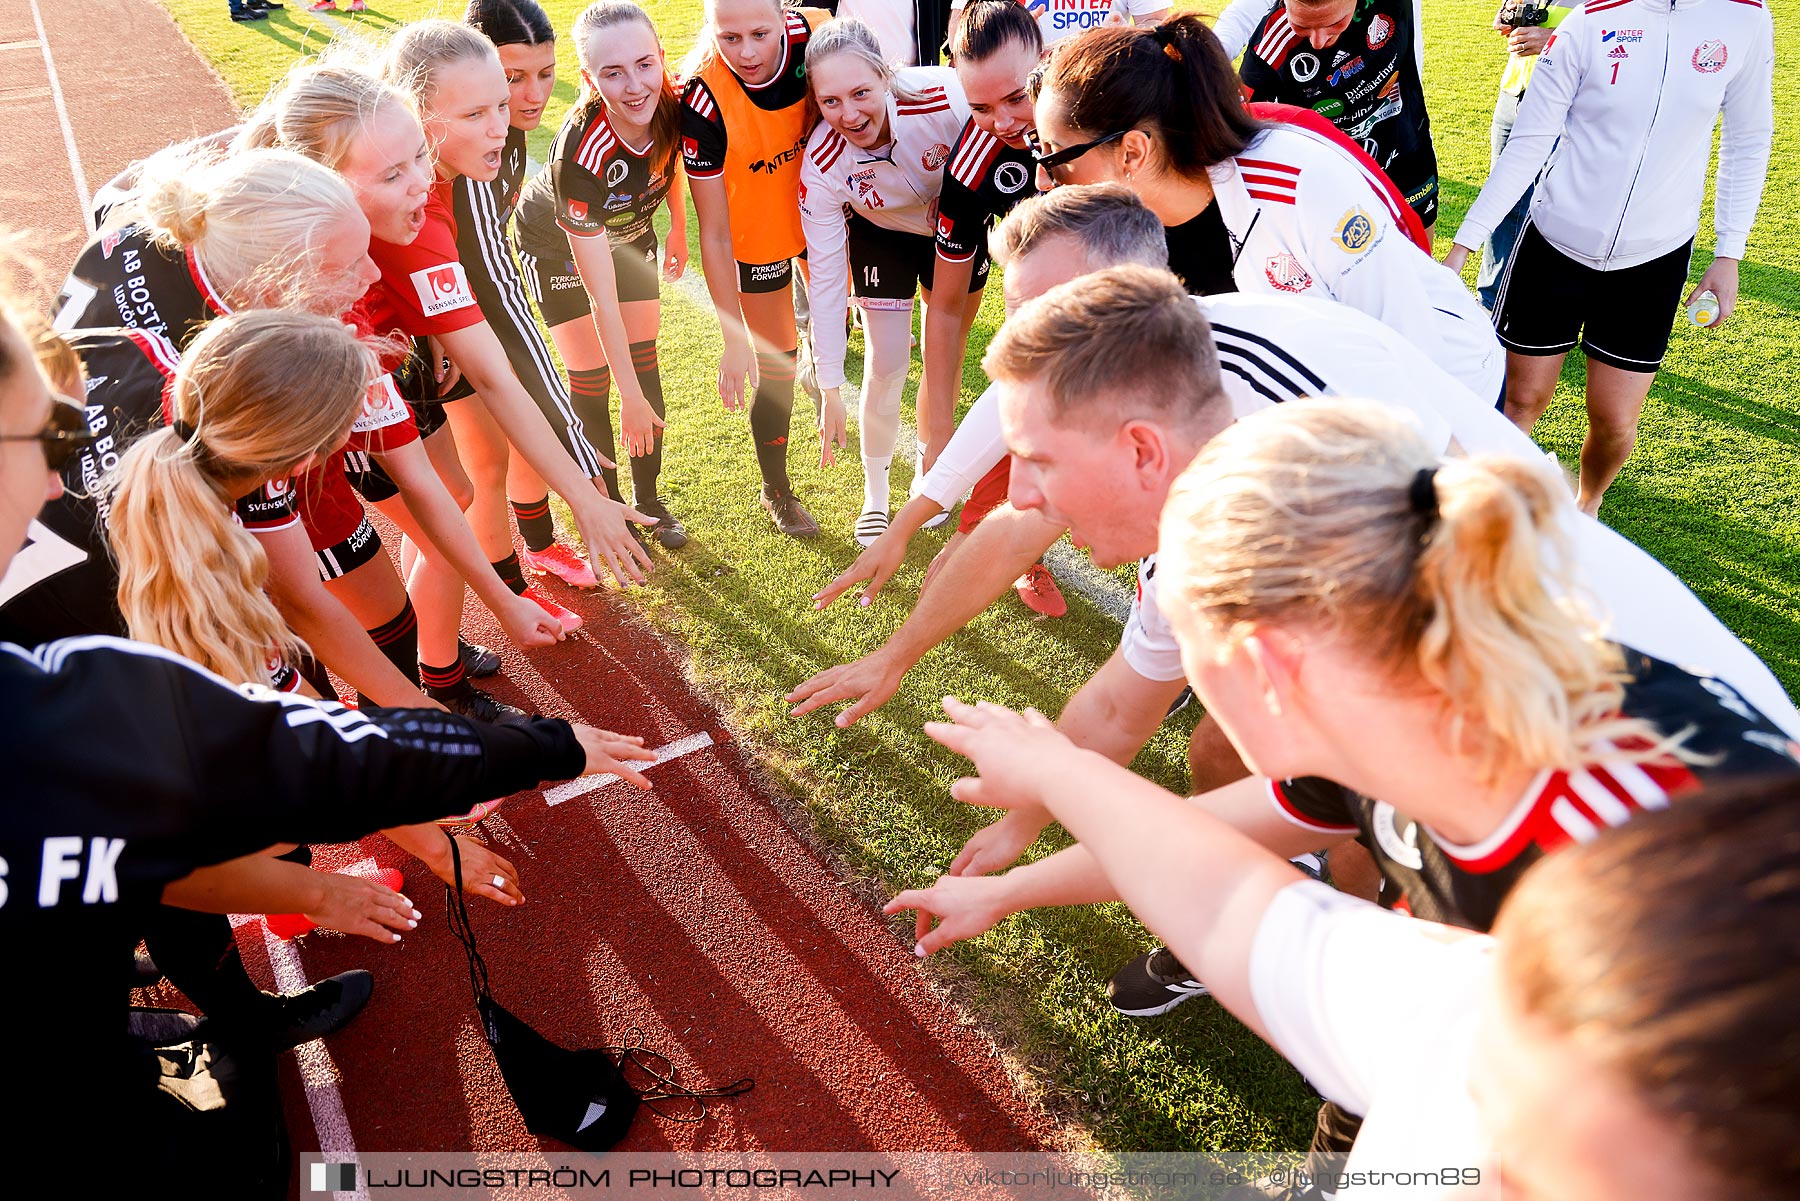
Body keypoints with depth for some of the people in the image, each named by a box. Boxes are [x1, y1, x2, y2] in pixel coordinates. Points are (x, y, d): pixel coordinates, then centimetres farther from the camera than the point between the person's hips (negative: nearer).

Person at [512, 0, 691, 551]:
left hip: (627, 228, 5)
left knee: (643, 357, 6)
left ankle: (647, 497, 21)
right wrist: (630, 395, -33)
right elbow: (602, 296, -37)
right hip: (558, 244, -5)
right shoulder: (580, 153, -42)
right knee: (590, 377, -3)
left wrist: (678, 227, 9)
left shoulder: (673, 104, -29)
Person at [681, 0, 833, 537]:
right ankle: (776, 491, 24)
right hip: (756, 231, -4)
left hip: (820, 206, 4)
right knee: (775, 362, 3)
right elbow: (714, 233, -27)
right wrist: (735, 341, -26)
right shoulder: (702, 96, -34)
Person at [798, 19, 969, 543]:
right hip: (881, 234, 0)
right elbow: (826, 280, -23)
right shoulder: (821, 166, -31)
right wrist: (830, 388, -20)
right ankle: (875, 494, 18)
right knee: (886, 365, -4)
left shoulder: (949, 95, -37)